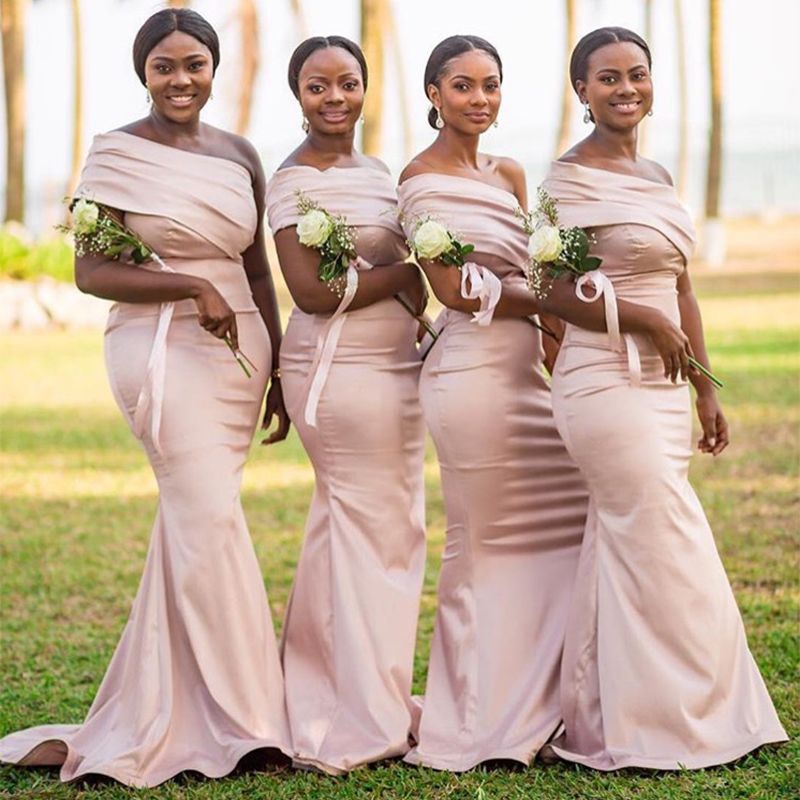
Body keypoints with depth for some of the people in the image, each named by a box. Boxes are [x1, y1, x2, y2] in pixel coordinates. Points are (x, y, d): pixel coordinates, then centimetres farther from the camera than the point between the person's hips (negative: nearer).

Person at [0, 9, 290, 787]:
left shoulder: (239, 154, 12)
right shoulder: (116, 153, -2)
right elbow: (90, 271, -6)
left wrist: (281, 373, 16)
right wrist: (191, 287, -17)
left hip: (238, 349, 5)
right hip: (160, 349, -5)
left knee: (192, 524, 6)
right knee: (212, 518, -11)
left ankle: (149, 716, 16)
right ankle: (243, 719, -3)